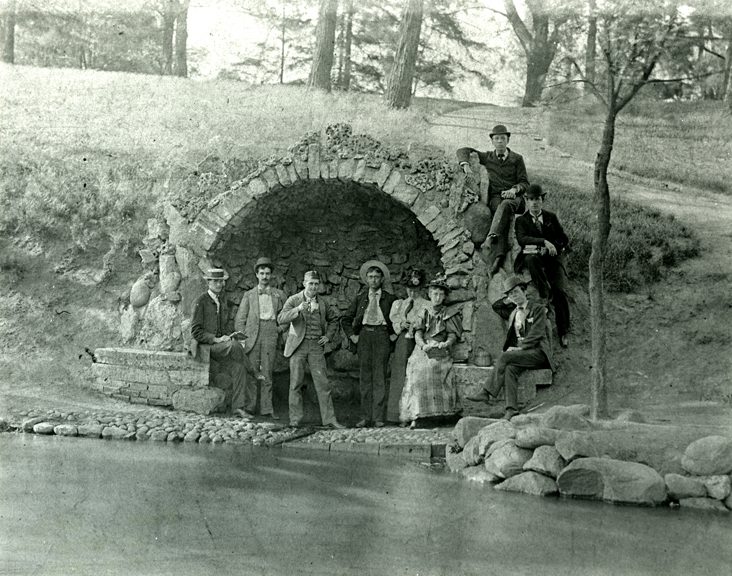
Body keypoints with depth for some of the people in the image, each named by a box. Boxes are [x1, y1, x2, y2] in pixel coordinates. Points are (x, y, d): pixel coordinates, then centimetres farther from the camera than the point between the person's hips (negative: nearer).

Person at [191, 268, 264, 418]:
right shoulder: (201, 301, -6)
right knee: (235, 346, -31)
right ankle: (255, 374, -11)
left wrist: (228, 336, 6)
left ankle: (236, 406, -24)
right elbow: (196, 331, -9)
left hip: (220, 344, 6)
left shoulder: (222, 300, 17)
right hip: (205, 345, -6)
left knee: (239, 367, -21)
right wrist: (216, 339, -17)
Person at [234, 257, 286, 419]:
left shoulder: (279, 295, 13)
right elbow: (240, 319, 8)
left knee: (267, 372, 0)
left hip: (270, 335, 1)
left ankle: (267, 408, 2)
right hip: (252, 335, -1)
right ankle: (249, 406, 0)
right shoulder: (249, 295, 10)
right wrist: (242, 339, -1)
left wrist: (280, 329, 7)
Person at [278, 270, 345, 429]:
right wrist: (298, 309, -27)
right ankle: (295, 419, 7)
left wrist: (328, 336, 11)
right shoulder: (293, 300, 0)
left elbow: (333, 320, 28)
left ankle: (329, 418, 0)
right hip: (298, 345, -2)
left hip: (316, 346, 2)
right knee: (296, 383, -1)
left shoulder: (322, 304, 11)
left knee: (322, 383, -2)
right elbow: (281, 319, -13)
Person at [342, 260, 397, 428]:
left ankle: (378, 417, -5)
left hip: (382, 335, -2)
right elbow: (346, 318, 18)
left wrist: (394, 334, 4)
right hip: (364, 335, 2)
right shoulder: (360, 297, 13)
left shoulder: (389, 298, 9)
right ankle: (366, 416, 2)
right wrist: (352, 335, 7)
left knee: (379, 376, -6)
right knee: (364, 376, 0)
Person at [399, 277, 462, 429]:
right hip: (423, 351, 0)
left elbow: (453, 334, 5)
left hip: (440, 352, 0)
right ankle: (415, 418, -19)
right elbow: (418, 332, 4)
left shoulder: (448, 314, 14)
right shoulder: (424, 312, 15)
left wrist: (447, 343, -17)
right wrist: (423, 345, -16)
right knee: (417, 381, -16)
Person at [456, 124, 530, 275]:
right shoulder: (488, 158, 18)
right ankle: (498, 257, -55)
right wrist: (465, 164, 1)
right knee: (502, 214, -35)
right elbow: (463, 151, 24)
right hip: (495, 198, 1)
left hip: (514, 198, -1)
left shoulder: (517, 159, 13)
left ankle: (492, 236, -66)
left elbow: (524, 183, 6)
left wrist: (514, 189, -17)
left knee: (505, 205, -39)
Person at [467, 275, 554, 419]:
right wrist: (511, 348, -1)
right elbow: (510, 338, 23)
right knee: (510, 368, -30)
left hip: (537, 352, -5)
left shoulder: (538, 309, 2)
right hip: (518, 352, 5)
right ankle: (511, 409, -38)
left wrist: (520, 348, -17)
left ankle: (487, 392, -29)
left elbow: (536, 334, -9)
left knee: (505, 357, -29)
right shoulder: (513, 314, 23)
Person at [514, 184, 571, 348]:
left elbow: (565, 240, 13)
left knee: (560, 291, -22)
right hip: (534, 259, -1)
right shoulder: (521, 220, 9)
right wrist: (544, 242, -26)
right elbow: (521, 239, -13)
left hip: (553, 259, 1)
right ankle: (545, 294, -35)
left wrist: (551, 248, -8)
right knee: (530, 258, -40)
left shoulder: (551, 217, 16)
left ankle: (563, 332, -10)